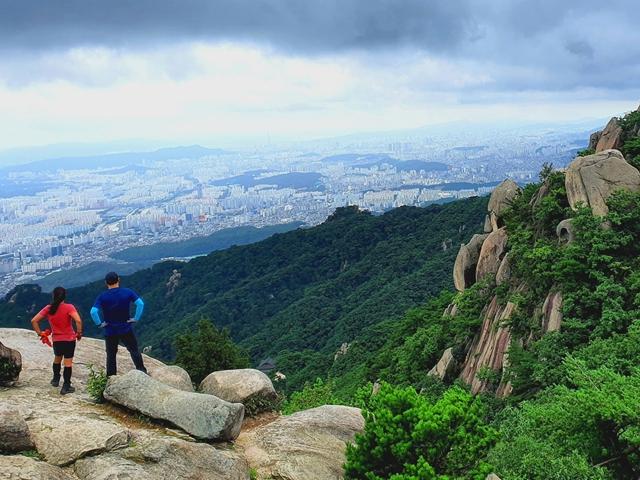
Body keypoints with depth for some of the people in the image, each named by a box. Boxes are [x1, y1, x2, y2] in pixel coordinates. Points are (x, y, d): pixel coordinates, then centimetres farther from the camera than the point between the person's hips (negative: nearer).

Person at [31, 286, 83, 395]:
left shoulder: (48, 308, -2)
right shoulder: (69, 307, -14)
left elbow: (34, 321, -4)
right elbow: (78, 320, -28)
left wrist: (40, 333, 2)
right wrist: (79, 333, -14)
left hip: (56, 340, 4)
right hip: (69, 339, -4)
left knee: (57, 358, 28)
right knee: (68, 362, 2)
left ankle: (55, 379, 41)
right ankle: (66, 387, 3)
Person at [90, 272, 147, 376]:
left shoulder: (102, 297, -7)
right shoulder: (127, 292, -6)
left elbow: (93, 312, -19)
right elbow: (140, 304, -15)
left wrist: (99, 323, -7)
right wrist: (136, 318, -8)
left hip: (110, 331, 0)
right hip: (126, 330, 0)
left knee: (111, 355, 11)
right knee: (134, 350, 12)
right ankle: (142, 372, 12)